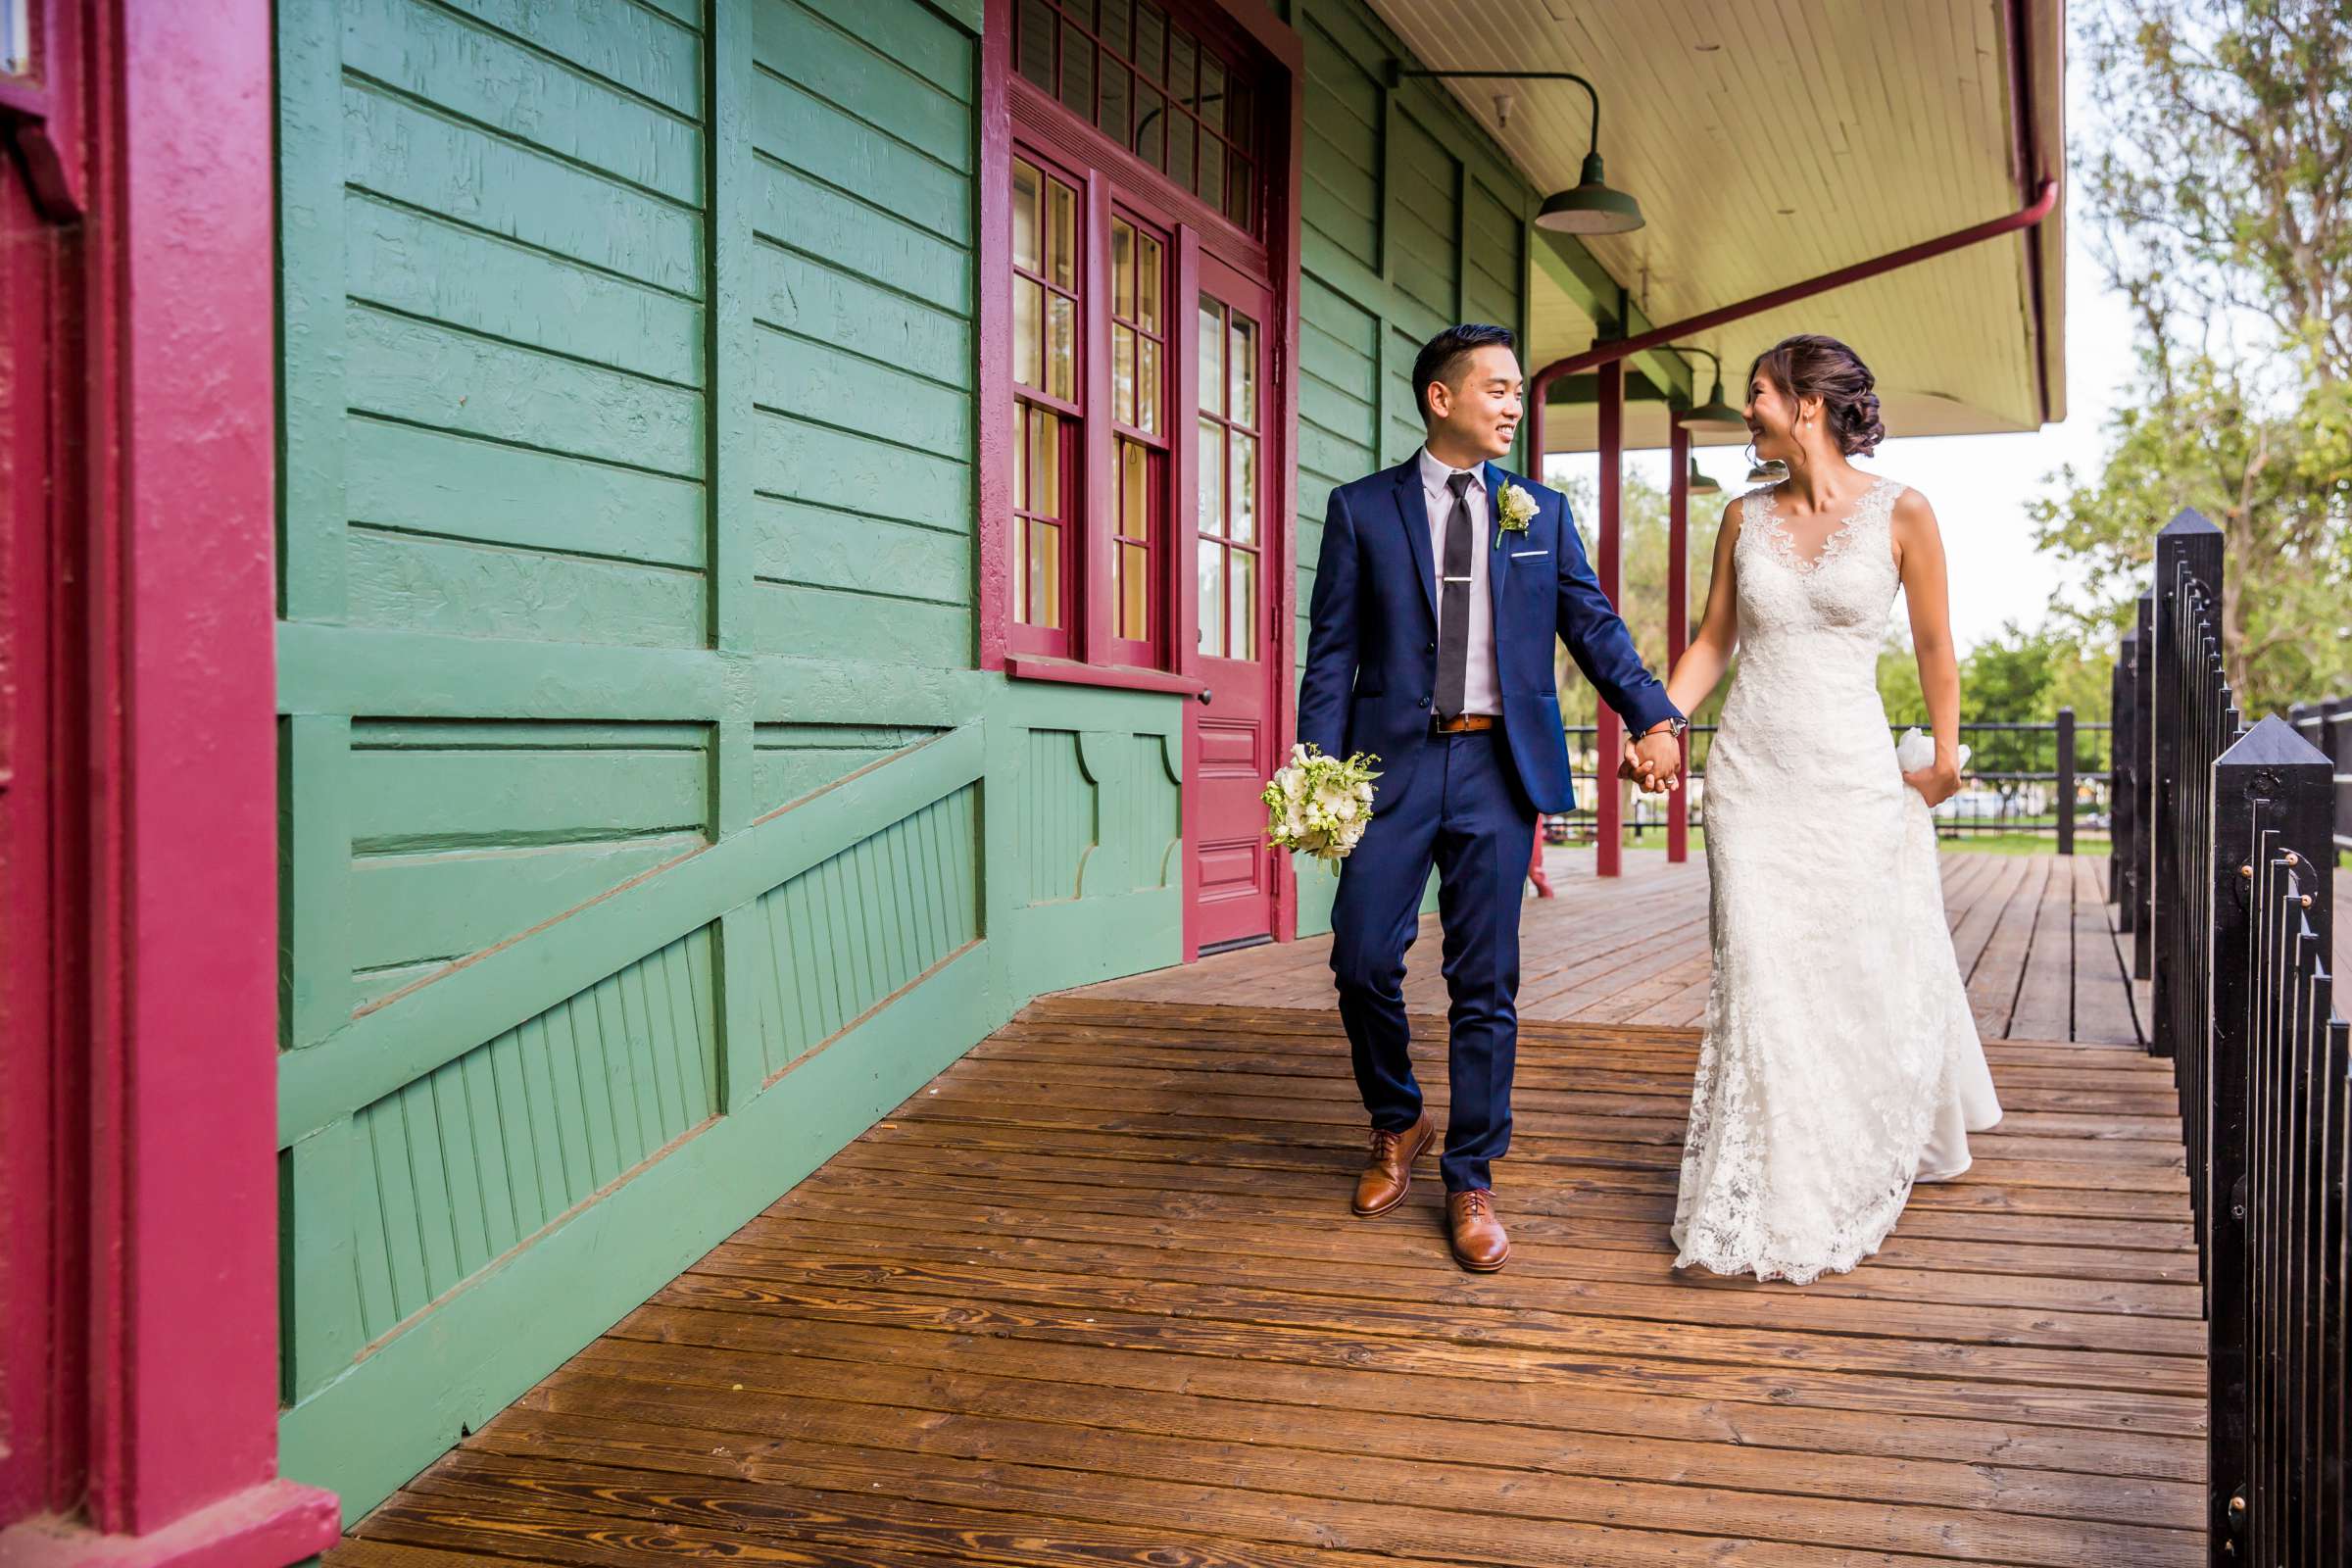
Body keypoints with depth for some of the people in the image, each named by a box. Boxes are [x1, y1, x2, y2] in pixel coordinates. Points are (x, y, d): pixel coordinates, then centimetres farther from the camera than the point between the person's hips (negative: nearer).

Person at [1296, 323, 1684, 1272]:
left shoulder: (1541, 512, 11)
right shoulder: (1362, 509, 5)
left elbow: (1593, 624, 4)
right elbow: (1332, 652, 2)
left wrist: (1652, 716, -12)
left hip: (1499, 768, 1)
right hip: (1395, 763, -1)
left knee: (1485, 984, 4)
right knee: (1364, 960, -2)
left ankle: (1469, 1182, 16)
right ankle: (1398, 1125, 26)